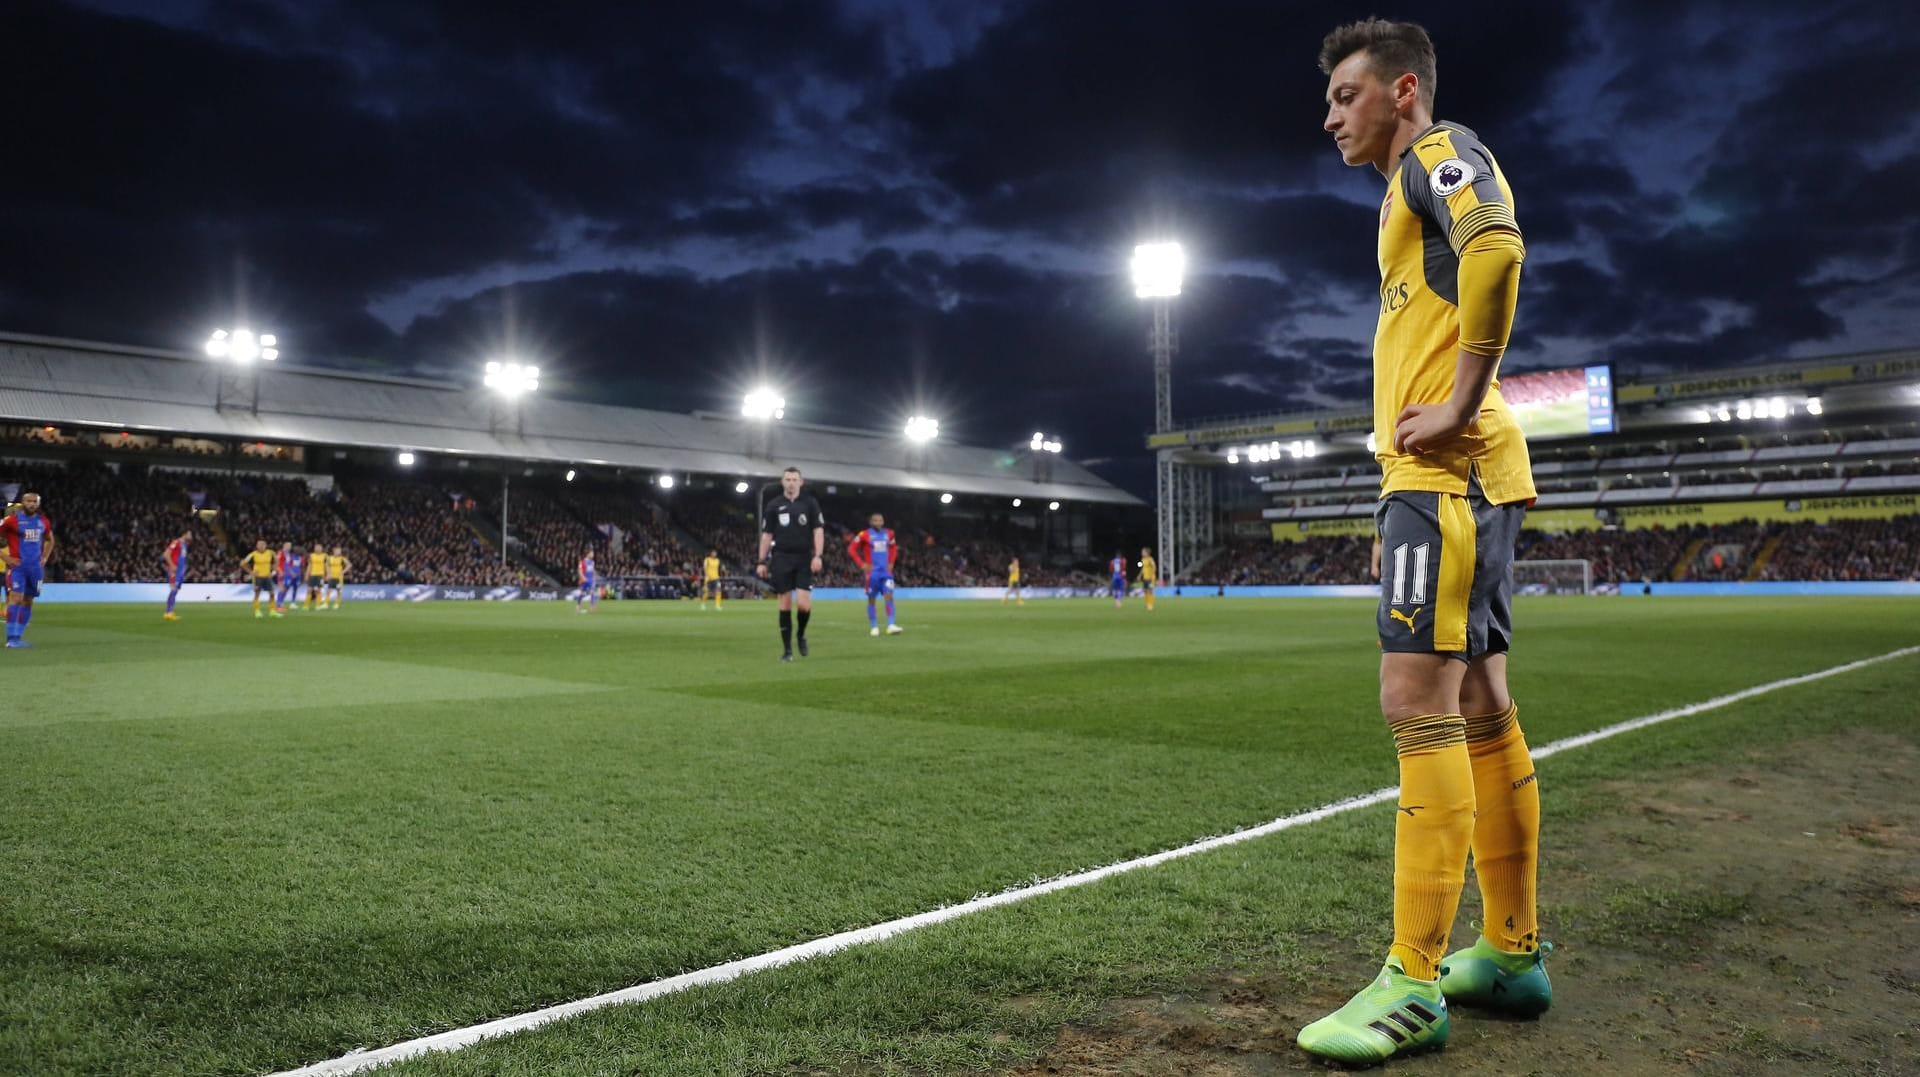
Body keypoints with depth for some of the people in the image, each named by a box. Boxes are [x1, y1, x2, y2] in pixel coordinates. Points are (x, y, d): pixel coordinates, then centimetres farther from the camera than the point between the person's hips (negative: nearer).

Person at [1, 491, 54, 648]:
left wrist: (45, 557, 14)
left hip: (35, 567, 6)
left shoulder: (44, 522, 9)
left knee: (28, 601, 8)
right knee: (16, 598, -14)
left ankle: (18, 637, 16)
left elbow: (49, 540, 27)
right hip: (17, 566, -6)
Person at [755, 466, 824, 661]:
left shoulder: (810, 503, 4)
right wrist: (762, 562, 4)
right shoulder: (773, 506, 6)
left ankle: (801, 634, 18)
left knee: (803, 604, -12)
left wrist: (818, 556, -11)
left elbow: (818, 530, 1)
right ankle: (787, 650, 9)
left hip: (804, 559, -1)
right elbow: (766, 535, 9)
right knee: (785, 604, 1)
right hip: (782, 559, 1)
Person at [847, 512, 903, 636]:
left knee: (889, 596, -10)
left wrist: (891, 562, 12)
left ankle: (891, 625, -15)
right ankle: (874, 627, 14)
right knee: (871, 599, 4)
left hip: (886, 571, 3)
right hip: (872, 572, -3)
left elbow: (893, 548, 24)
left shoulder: (889, 534, 7)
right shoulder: (865, 535, -6)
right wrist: (862, 564, -8)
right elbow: (851, 549, -3)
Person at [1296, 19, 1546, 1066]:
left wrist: (1460, 405, -21)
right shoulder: (1416, 190, 27)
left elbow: (1497, 245, -24)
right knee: (1478, 709, 10)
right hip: (1452, 477, 10)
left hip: (1449, 471, -10)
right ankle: (1512, 953, 18)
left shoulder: (1438, 153, -1)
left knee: (1419, 704, -13)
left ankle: (1414, 983, -9)